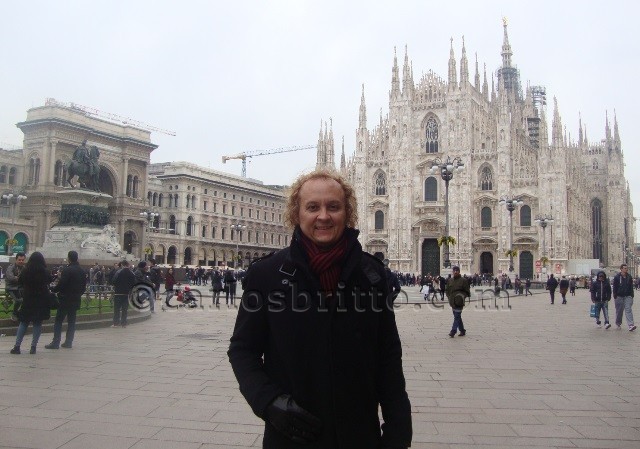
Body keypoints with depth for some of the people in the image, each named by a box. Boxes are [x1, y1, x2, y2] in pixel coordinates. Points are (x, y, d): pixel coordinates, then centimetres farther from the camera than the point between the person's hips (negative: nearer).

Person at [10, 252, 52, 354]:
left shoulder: (25, 271, -7)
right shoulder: (45, 272, -9)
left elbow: (19, 282, 8)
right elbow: (49, 281, 9)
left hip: (27, 300, 1)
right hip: (41, 301, -1)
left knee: (23, 323, 11)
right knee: (37, 323, 6)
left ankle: (17, 346, 7)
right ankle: (33, 347, 5)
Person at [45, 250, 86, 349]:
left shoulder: (67, 270, -15)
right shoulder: (82, 271, 7)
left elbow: (61, 285, -17)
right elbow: (84, 286, 11)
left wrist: (52, 289, 0)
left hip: (65, 299, -6)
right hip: (76, 299, 6)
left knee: (58, 321, 0)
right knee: (71, 321, 10)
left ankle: (55, 343, -1)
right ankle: (68, 342, 12)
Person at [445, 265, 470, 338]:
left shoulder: (463, 280, -3)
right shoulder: (450, 280, 11)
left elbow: (467, 291, 0)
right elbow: (448, 290, 19)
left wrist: (463, 297, -14)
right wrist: (449, 298, 6)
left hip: (459, 302, -6)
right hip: (452, 302, 6)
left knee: (457, 316, -10)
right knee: (457, 316, 13)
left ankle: (453, 331, -14)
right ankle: (462, 331, 24)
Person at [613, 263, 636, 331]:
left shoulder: (629, 277, 6)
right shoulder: (617, 277, -4)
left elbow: (631, 287, 12)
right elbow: (614, 287, -2)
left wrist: (631, 296, 7)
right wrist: (615, 297, -6)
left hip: (628, 296, 2)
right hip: (619, 296, -2)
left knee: (628, 310, -9)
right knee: (619, 311, 8)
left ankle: (631, 325, -16)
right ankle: (618, 323, 25)